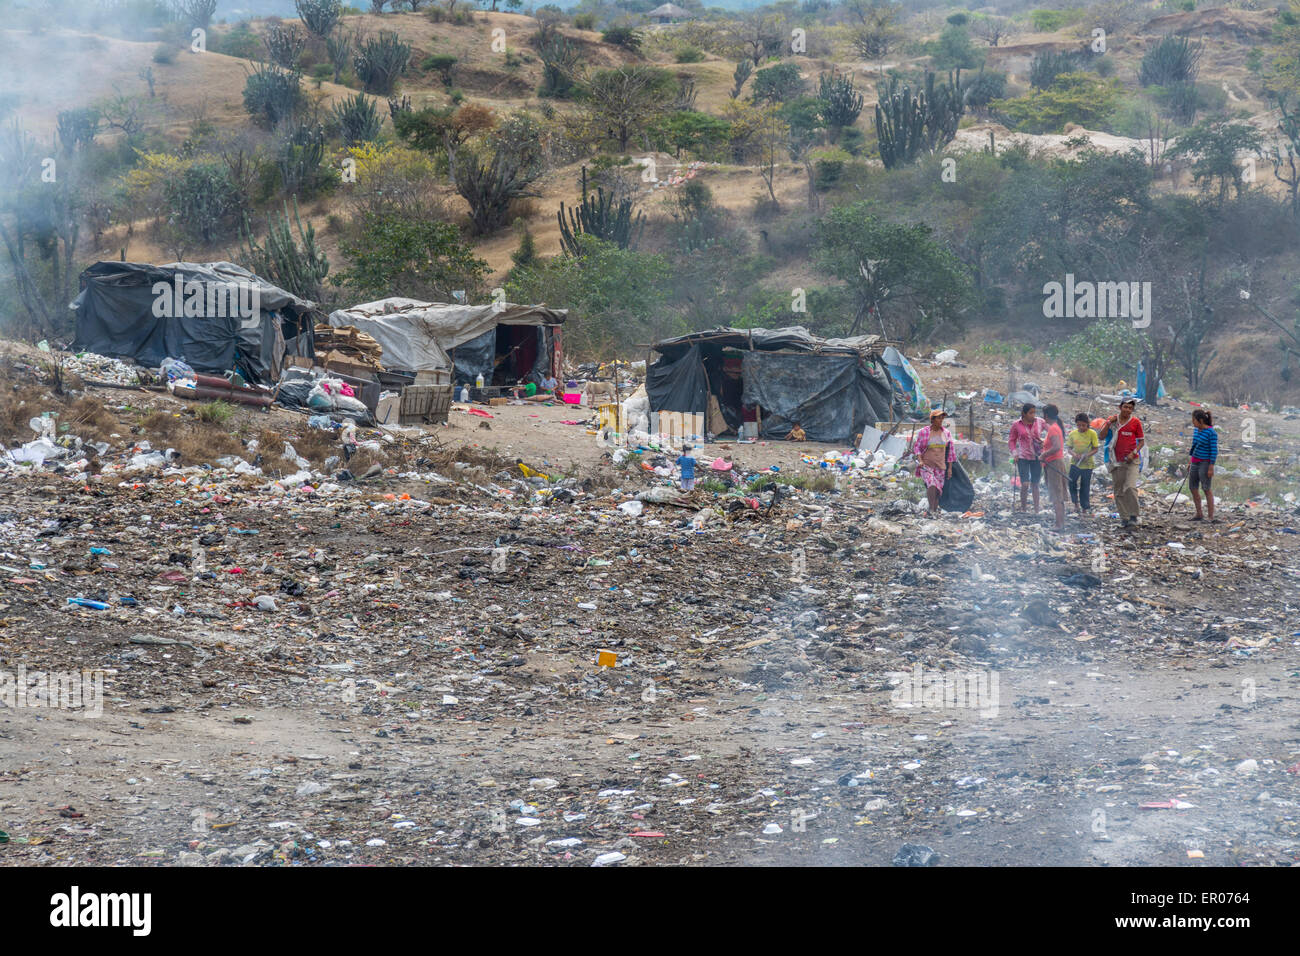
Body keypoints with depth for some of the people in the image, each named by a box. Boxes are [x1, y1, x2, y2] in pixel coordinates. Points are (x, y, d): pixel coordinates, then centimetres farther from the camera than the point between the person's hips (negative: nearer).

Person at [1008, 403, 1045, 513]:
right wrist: (1015, 453, -5)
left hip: (1037, 457, 1)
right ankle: (1023, 508, 6)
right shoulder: (1017, 425, -2)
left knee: (1035, 485, 7)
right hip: (1023, 457, -1)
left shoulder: (1039, 422, -1)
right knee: (1025, 484, -11)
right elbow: (1011, 440, 9)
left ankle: (1036, 511, 12)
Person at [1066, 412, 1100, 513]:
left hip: (1087, 464, -2)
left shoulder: (1092, 434, -7)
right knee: (1071, 482, -8)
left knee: (1085, 486, 3)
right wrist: (1074, 454, -16)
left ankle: (1084, 508, 13)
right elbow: (1070, 448, 6)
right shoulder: (1072, 434, 0)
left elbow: (1095, 449, -5)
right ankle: (1076, 502, 14)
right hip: (1075, 462, 2)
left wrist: (1087, 455, -22)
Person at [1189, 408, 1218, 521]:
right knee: (1193, 488, 11)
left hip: (1205, 463, -8)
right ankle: (1199, 515, 22)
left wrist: (1211, 467, -17)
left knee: (1206, 489, -6)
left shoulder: (1211, 433, -15)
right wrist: (1190, 463, 19)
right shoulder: (1197, 430, 7)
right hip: (1195, 463, 8)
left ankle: (1211, 517, -2)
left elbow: (1214, 451, -15)